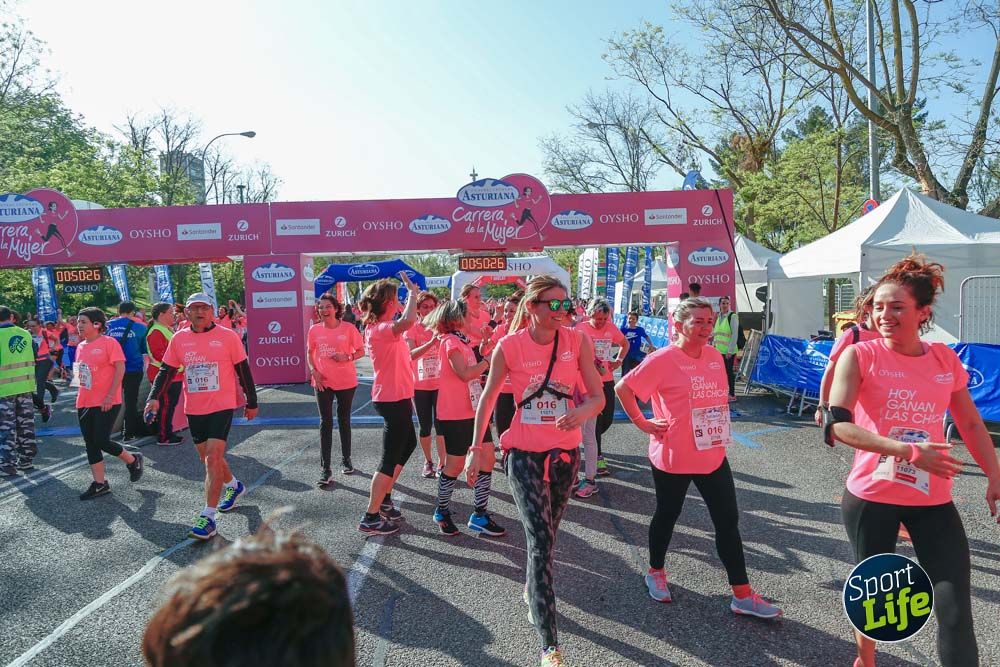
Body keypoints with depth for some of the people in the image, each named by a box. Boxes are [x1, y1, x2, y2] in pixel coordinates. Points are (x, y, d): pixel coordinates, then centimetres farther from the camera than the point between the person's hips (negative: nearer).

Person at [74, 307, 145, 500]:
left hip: (106, 403, -8)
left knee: (101, 441, -10)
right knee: (90, 443, 8)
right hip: (85, 402, 8)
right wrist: (80, 397, 15)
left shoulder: (109, 342, -10)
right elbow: (81, 372, 22)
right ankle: (99, 484, 17)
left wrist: (110, 395, -19)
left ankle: (133, 460, 16)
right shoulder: (81, 346, 12)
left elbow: (120, 368, -15)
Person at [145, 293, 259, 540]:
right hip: (193, 409, 5)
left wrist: (252, 402, 4)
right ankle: (234, 486, 43)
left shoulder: (228, 336, -7)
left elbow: (243, 370, -1)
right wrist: (154, 397, -9)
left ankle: (208, 516, -10)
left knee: (213, 457, -15)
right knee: (208, 458, 17)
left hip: (222, 407, -5)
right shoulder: (179, 339, 3)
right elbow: (166, 371, 7)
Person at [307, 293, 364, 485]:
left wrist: (347, 357, -20)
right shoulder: (314, 330, -1)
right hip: (323, 382, 1)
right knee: (326, 423, 0)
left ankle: (346, 459, 30)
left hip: (346, 382, -1)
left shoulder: (348, 329, -8)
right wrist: (314, 371, -5)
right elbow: (310, 353, 10)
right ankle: (325, 468, 2)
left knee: (344, 420, 13)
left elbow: (361, 351, -1)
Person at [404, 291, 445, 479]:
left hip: (440, 382, 0)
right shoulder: (411, 329, -5)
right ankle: (428, 462, 26)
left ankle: (441, 464, 6)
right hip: (420, 385, 0)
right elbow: (411, 354, -23)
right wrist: (431, 342, -36)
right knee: (425, 426, 9)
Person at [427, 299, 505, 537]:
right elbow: (465, 374, -22)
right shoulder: (451, 341, -13)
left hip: (473, 411, 9)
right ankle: (442, 511, 23)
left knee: (487, 460, 5)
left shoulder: (462, 341, 16)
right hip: (455, 415, -9)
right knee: (456, 465, 3)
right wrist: (488, 360, -14)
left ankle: (480, 514, 13)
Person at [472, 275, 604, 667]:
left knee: (546, 534, 20)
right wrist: (477, 449, 2)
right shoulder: (509, 346, -12)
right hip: (524, 453, -3)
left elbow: (598, 396, -7)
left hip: (565, 452, 3)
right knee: (540, 539, -9)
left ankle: (532, 590, 50)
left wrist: (582, 412, -30)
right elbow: (488, 398, 0)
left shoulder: (577, 341, -7)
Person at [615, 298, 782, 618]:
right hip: (673, 458, -6)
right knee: (667, 515, 13)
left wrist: (721, 429, 13)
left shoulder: (714, 356, 5)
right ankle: (656, 572, 37)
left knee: (728, 521, 7)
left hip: (713, 455, 6)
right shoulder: (662, 360, -15)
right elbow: (622, 387, -12)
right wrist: (642, 423, -12)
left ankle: (742, 595, 17)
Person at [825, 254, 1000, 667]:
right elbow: (837, 425, -19)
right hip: (871, 497, -3)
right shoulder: (859, 355, -11)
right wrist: (906, 449, -27)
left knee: (956, 610, 0)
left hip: (933, 499, 3)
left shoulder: (945, 359, 2)